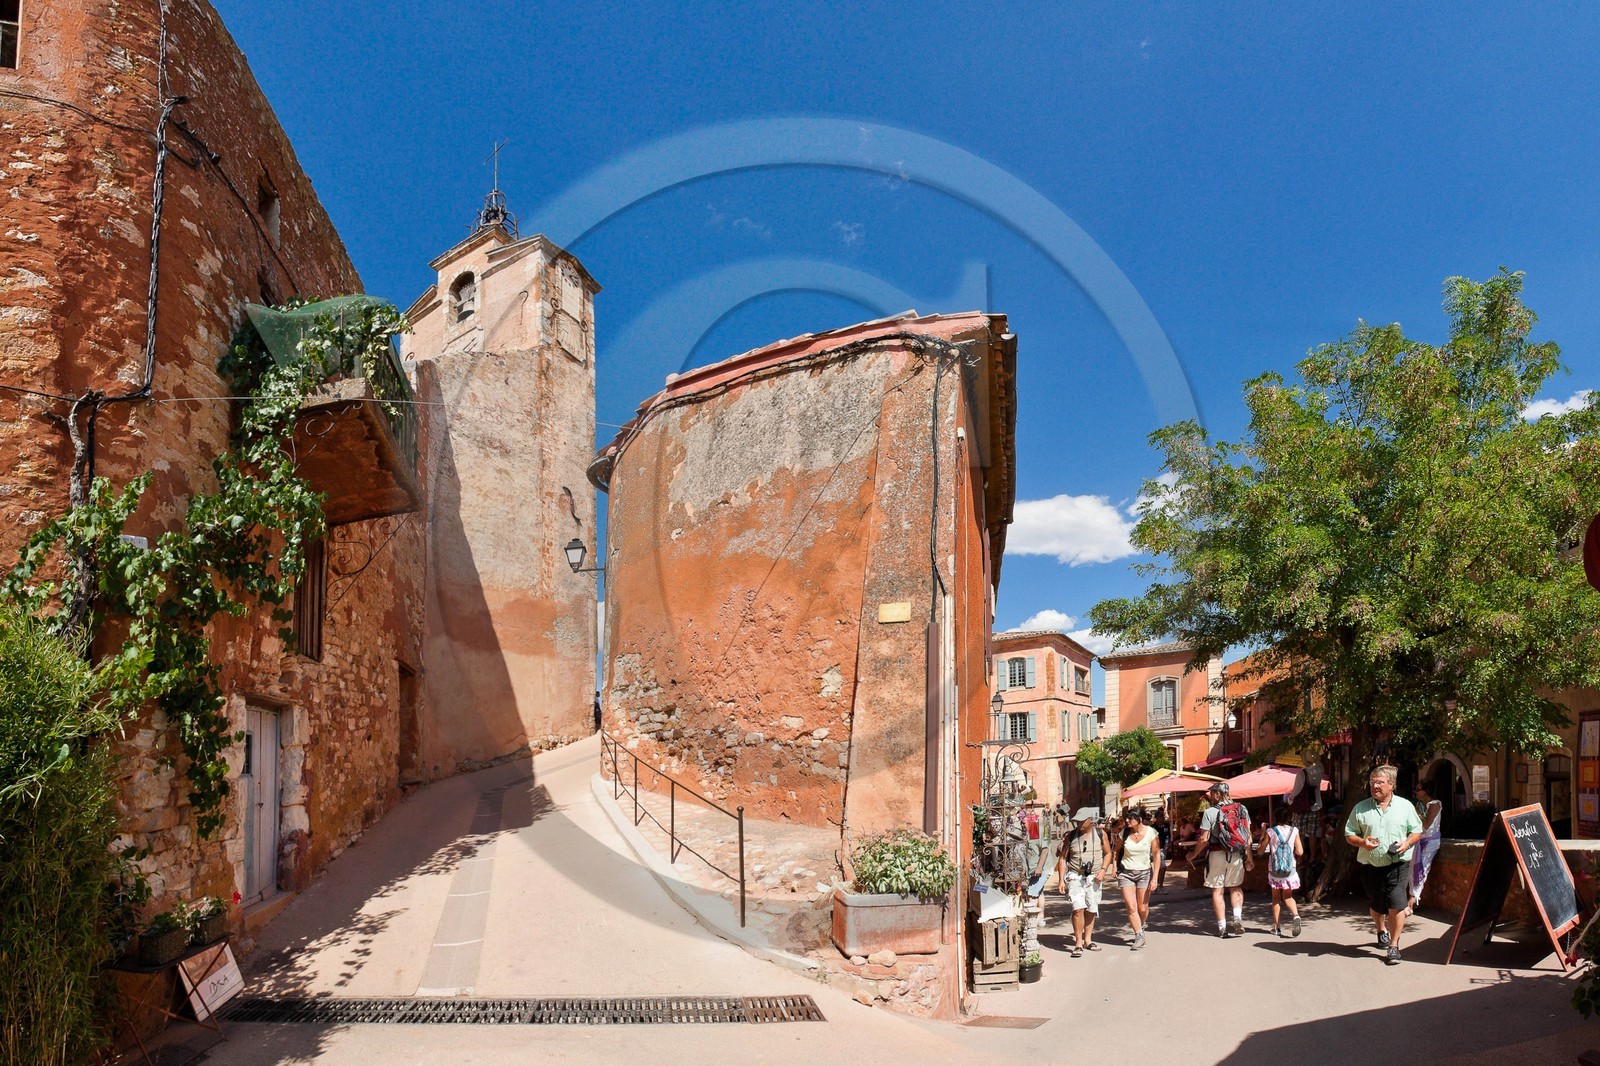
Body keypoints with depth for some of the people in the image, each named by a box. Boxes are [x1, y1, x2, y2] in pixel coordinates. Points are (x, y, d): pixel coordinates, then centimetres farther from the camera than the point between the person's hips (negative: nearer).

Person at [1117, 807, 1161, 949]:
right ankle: (1139, 936, 2)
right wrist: (1115, 868, 5)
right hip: (1126, 872, 1)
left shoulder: (1151, 832, -10)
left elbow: (1157, 855, -8)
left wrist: (1155, 878, -11)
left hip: (1144, 872, -1)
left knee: (1142, 908, 5)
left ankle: (1141, 927, 35)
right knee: (1131, 907, -9)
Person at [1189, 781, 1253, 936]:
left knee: (1217, 891, 6)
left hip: (1217, 854, -4)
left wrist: (1194, 854, 3)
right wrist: (1249, 857, 14)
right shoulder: (1242, 809, 4)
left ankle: (1222, 927, 7)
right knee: (1236, 887, 20)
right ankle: (1238, 919, 2)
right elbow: (1248, 836, 6)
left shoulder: (1210, 812, -9)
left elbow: (1204, 839, -11)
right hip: (1238, 855, 4)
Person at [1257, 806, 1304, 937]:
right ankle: (1295, 915, -15)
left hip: (1274, 871, -1)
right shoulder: (1294, 831, -4)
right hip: (1290, 871, 1)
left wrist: (1262, 836, 11)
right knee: (1288, 897, 13)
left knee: (1276, 898, 12)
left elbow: (1260, 851, -1)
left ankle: (1277, 927, 12)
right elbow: (1300, 852, -3)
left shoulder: (1270, 832, -7)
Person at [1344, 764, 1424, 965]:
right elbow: (1349, 834, 7)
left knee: (1397, 905, -12)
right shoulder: (1360, 809, 3)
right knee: (1376, 906, 14)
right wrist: (1362, 842, -14)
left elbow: (1417, 830, 10)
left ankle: (1393, 946, 1)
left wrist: (1407, 843, -9)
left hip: (1398, 865, -2)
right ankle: (1381, 930, 45)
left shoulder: (1405, 806, 4)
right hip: (1371, 866, 2)